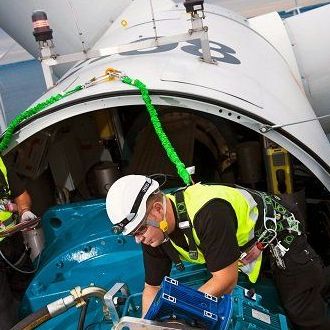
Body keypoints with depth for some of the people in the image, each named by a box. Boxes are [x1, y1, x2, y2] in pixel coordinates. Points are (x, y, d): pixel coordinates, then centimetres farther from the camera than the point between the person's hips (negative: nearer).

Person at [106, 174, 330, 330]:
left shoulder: (208, 211, -41)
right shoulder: (154, 233, -16)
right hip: (244, 253, 7)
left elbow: (226, 280, -35)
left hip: (281, 237, -7)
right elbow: (152, 287, -3)